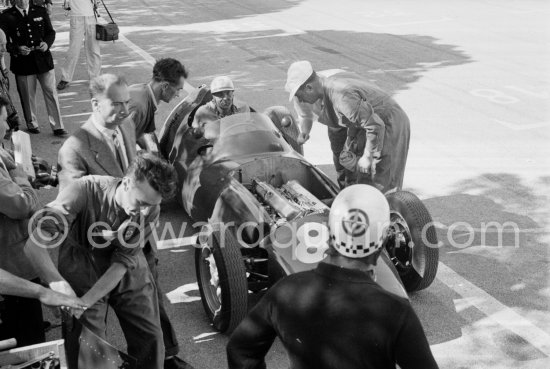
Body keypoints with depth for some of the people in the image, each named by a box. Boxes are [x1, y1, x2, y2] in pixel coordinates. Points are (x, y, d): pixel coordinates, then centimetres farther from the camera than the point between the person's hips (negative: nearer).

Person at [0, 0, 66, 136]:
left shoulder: (41, 12, 6)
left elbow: (51, 32, 11)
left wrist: (47, 43, -9)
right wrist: (17, 49, -19)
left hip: (43, 59, 1)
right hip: (22, 63, -1)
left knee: (51, 93, 1)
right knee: (27, 96, 9)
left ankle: (57, 127, 7)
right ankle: (31, 124, 28)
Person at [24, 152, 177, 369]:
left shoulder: (150, 211, -20)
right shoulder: (85, 191, -30)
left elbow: (122, 263, -20)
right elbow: (34, 245, -33)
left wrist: (84, 303, -30)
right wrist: (57, 283, -48)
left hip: (127, 271, 3)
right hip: (82, 268, -2)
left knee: (150, 337, 3)